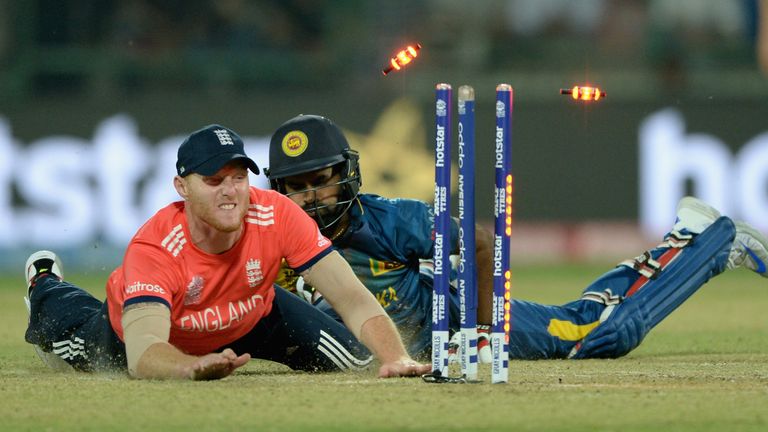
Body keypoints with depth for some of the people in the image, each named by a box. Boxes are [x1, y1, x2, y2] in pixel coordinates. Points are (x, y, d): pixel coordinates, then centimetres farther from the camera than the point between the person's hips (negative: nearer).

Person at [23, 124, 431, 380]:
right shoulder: (153, 249, -47)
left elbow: (352, 298, -41)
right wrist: (192, 367, -83)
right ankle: (46, 286, 61)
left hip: (251, 316, 2)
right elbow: (143, 357, -60)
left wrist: (396, 358, -59)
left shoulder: (276, 216, -39)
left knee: (353, 357, 1)